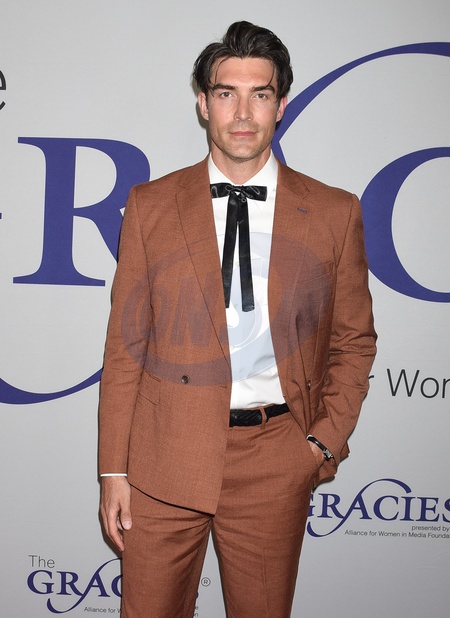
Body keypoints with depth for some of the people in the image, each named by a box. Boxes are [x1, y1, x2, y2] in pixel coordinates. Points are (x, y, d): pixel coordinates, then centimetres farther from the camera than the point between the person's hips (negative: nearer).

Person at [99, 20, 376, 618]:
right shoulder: (150, 206, 2)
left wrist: (328, 440, -3)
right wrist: (114, 469, 0)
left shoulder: (335, 212, 2)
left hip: (276, 460, 0)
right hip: (164, 457, 0)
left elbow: (354, 340, 9)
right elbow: (125, 344, 2)